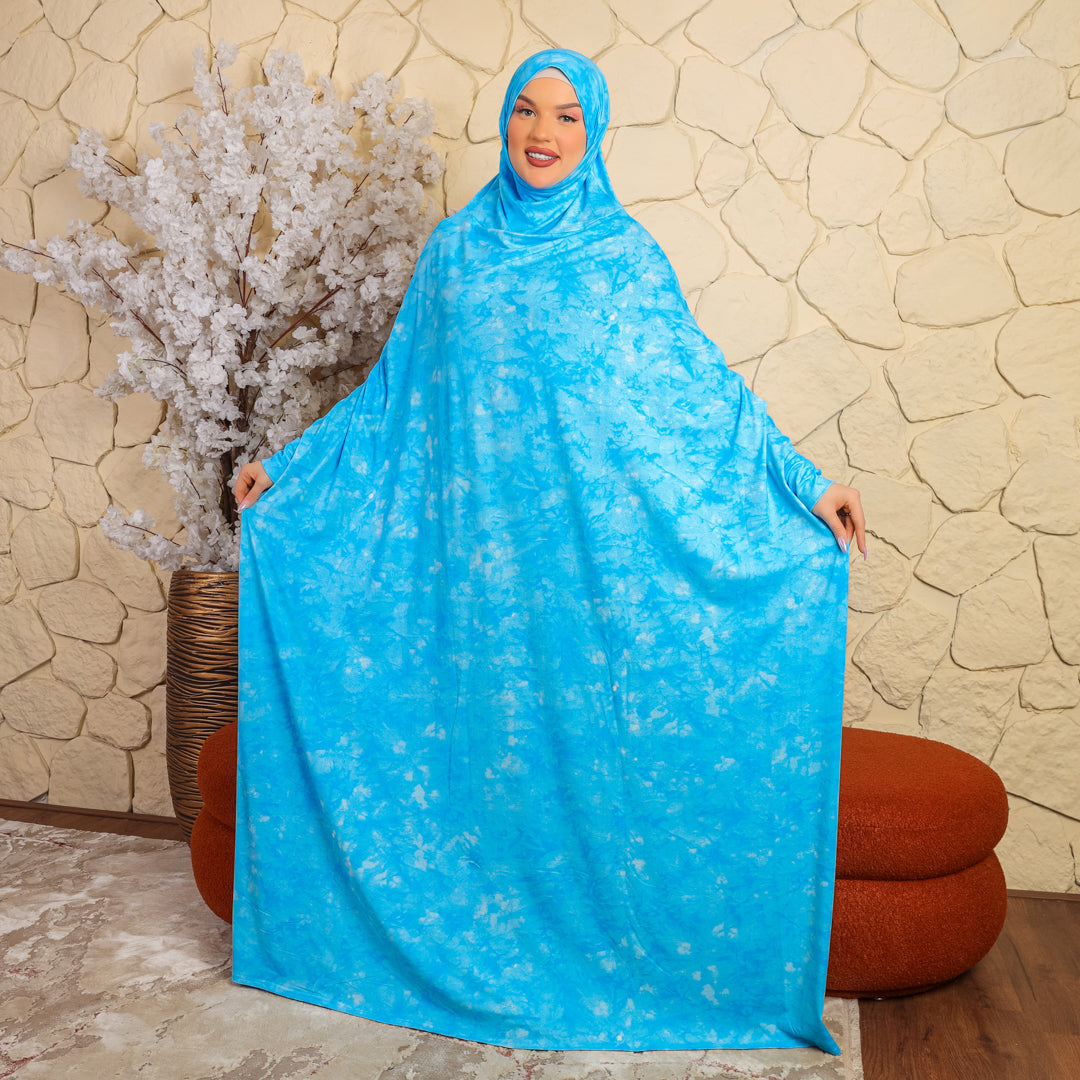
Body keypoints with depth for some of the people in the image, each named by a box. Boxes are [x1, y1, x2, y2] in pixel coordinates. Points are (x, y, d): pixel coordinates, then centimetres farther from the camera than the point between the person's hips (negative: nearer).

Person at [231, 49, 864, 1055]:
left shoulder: (626, 253, 3)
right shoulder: (456, 247, 9)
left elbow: (701, 386, 1)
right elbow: (395, 389, 13)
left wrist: (806, 483, -6)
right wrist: (290, 467, 13)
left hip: (592, 546, -1)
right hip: (474, 546, 2)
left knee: (589, 734, 3)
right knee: (482, 734, 7)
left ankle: (603, 949, 23)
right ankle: (482, 951, 27)